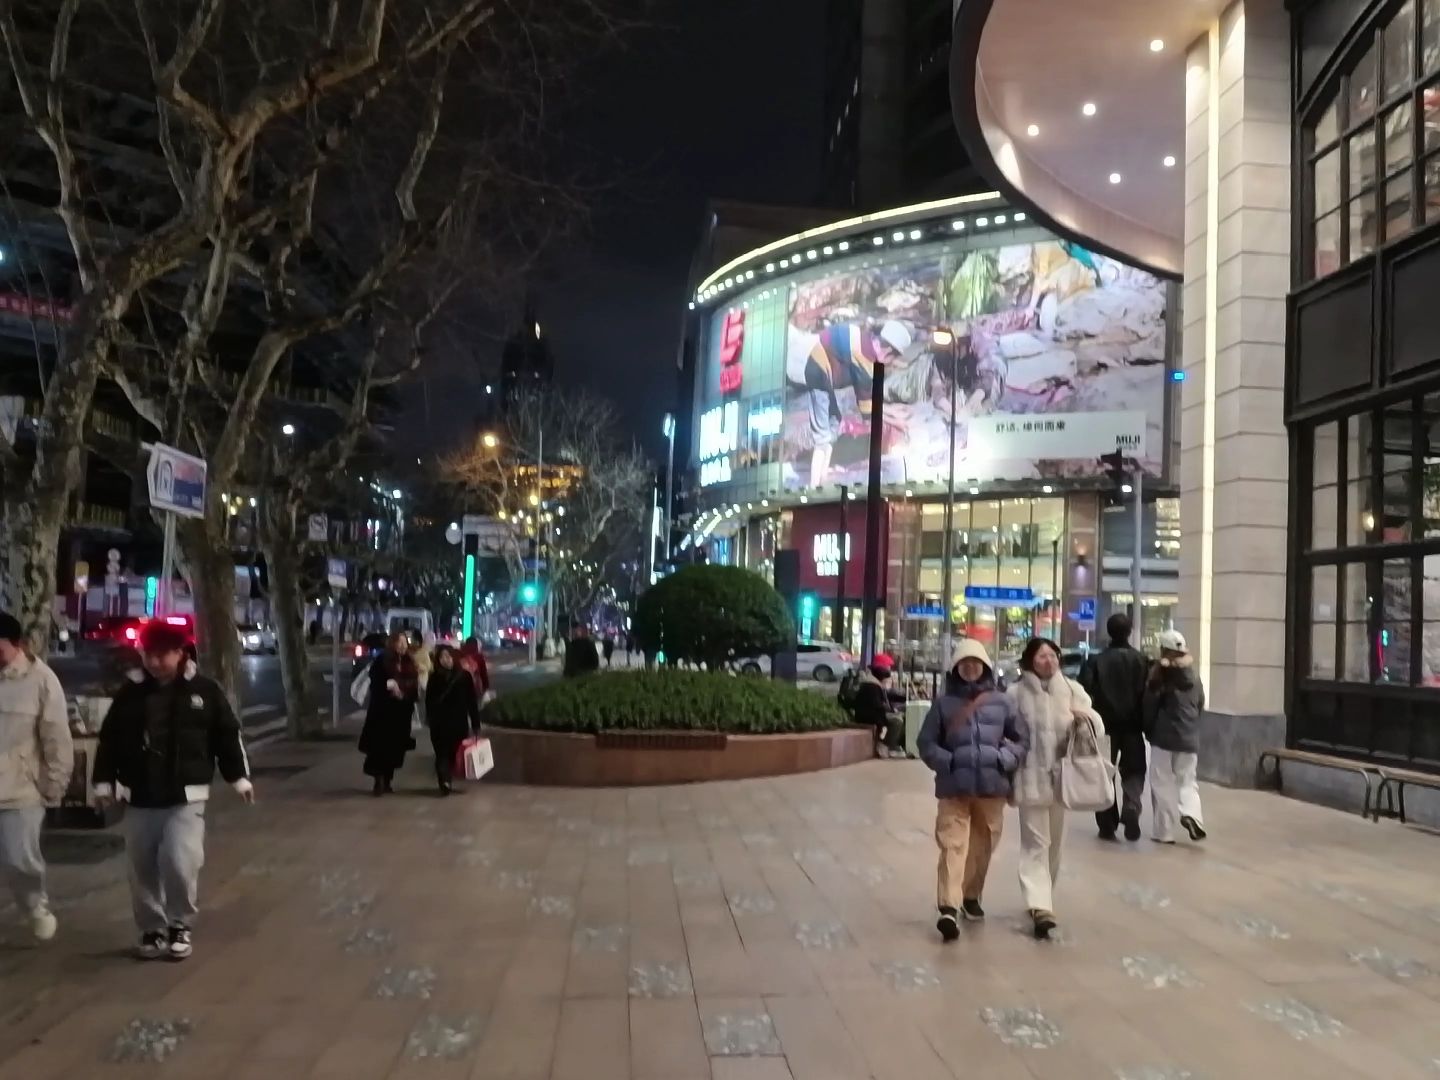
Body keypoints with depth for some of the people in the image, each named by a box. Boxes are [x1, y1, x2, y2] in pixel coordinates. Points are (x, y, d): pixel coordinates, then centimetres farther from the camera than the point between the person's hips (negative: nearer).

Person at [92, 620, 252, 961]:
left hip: (186, 799, -3)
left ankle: (180, 925, 7)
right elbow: (109, 740, 10)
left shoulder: (204, 690, -3)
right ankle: (152, 929, 28)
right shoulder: (130, 695, 4)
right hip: (140, 800, 3)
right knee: (143, 870, 10)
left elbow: (228, 735, 1)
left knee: (180, 863, -16)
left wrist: (239, 777, -1)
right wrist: (104, 782, 5)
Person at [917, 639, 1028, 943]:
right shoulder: (944, 703, 2)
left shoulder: (1002, 702, 5)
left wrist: (1004, 760, -6)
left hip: (992, 786, 2)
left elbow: (1022, 739, 9)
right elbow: (926, 742, 5)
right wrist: (947, 762, -9)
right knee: (952, 844, -11)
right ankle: (948, 907, -16)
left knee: (983, 846, 14)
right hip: (954, 786, -2)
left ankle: (971, 897, 33)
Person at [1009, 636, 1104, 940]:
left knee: (1055, 842, 17)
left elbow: (1097, 727, 2)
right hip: (1031, 778, -4)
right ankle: (1040, 906, -11)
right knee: (1035, 842, -6)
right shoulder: (1016, 693, -5)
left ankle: (1043, 898, 35)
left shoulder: (1072, 689, 3)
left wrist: (1086, 718, -21)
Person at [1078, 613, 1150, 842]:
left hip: (1105, 725, 0)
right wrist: (1147, 726, 6)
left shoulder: (1096, 661, -5)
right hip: (1132, 725, 0)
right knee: (1134, 771, 11)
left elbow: (1086, 694, -11)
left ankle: (1107, 825, 9)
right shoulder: (1141, 660, -2)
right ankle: (1131, 809, -15)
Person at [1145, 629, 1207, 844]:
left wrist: (1148, 731, 4)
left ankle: (1164, 831, 3)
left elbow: (1149, 706, -9)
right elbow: (1200, 706, 15)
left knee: (1163, 784, 2)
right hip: (1189, 738, 4)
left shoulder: (1160, 673, -8)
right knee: (1188, 780, 15)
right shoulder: (1193, 674, 9)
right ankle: (1191, 814, -11)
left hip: (1163, 736, -4)